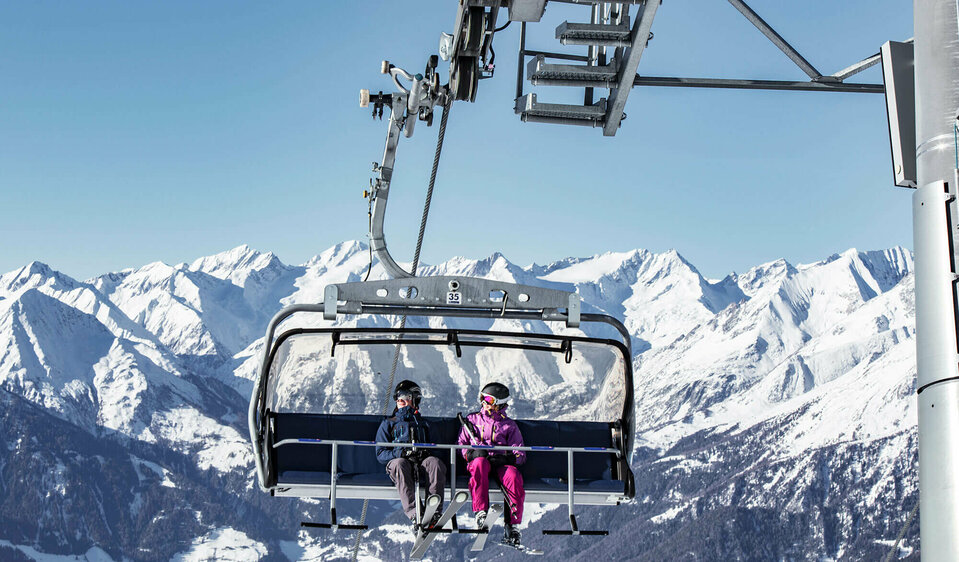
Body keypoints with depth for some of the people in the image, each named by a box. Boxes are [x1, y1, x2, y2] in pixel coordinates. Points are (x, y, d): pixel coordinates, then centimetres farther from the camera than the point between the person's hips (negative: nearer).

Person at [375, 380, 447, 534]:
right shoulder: (388, 423, 27)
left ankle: (435, 511, -51)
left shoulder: (422, 424, 34)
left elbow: (430, 446, 30)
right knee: (400, 464, -39)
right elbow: (380, 453, 16)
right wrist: (399, 453, -6)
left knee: (435, 463, -35)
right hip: (396, 459, -2)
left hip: (421, 461, 2)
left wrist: (426, 452, 3)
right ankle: (414, 515, -56)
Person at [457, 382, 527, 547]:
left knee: (513, 476, -35)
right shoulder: (472, 420, 21)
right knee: (479, 463, -39)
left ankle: (512, 525, -34)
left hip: (501, 463, 0)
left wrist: (507, 458, -11)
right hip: (478, 459, 0)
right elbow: (460, 443, 16)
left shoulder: (509, 425, 18)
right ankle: (480, 511, -44)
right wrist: (472, 452, -7)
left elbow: (520, 454, 12)